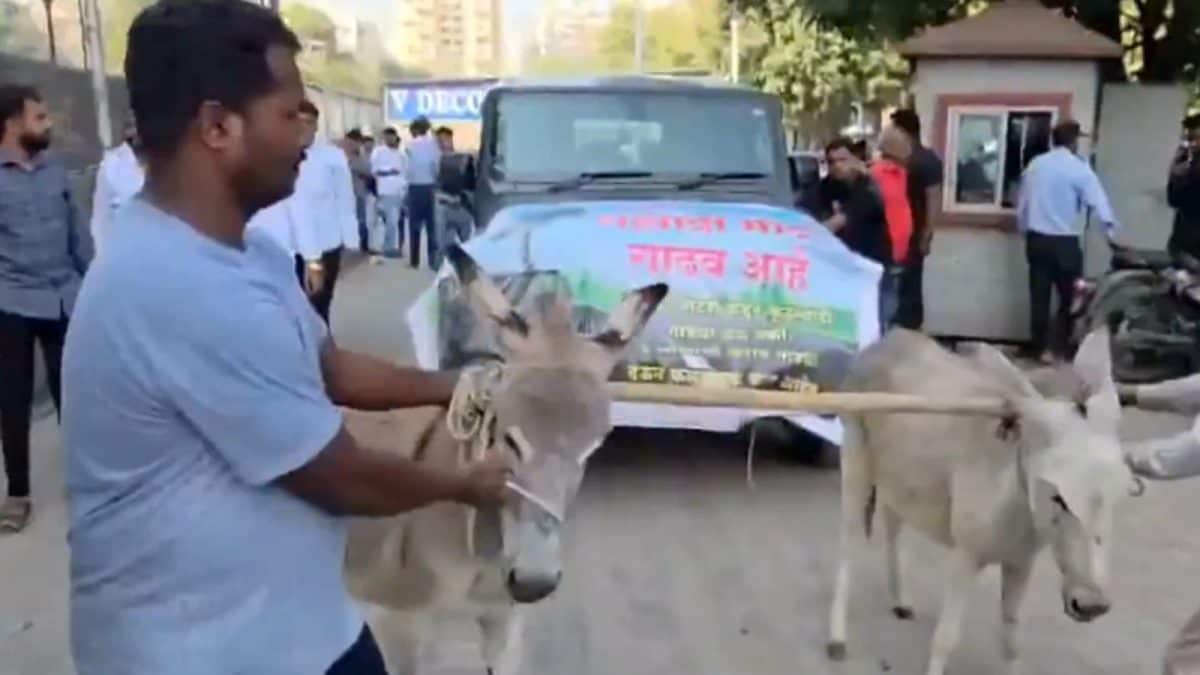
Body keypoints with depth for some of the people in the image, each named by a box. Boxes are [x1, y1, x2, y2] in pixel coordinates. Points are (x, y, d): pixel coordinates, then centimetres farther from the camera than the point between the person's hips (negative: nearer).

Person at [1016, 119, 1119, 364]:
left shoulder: (1035, 164, 7)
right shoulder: (1079, 168, -8)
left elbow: (1022, 203, 12)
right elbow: (1098, 201, -15)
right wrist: (1111, 229, -13)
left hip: (1036, 238, 5)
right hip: (1065, 241, -5)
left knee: (1039, 296, 10)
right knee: (1069, 297, 8)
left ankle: (1040, 347, 14)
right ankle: (1056, 348, 3)